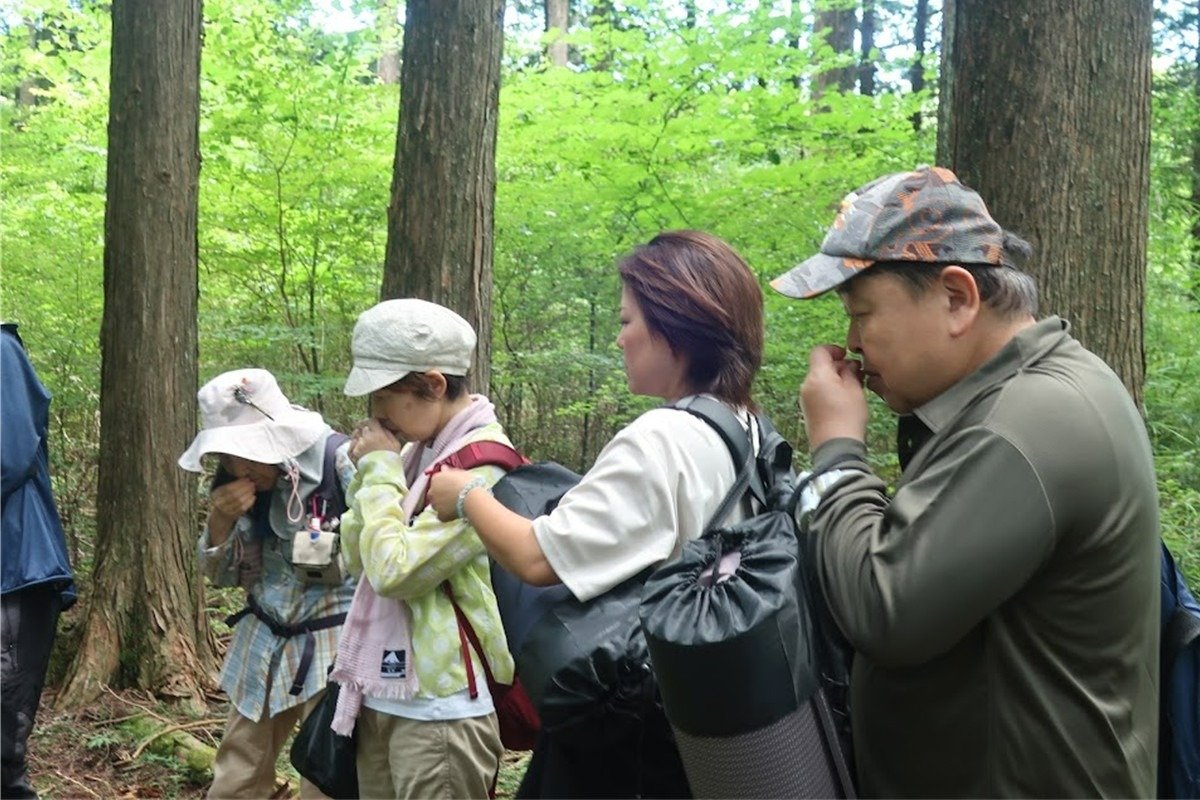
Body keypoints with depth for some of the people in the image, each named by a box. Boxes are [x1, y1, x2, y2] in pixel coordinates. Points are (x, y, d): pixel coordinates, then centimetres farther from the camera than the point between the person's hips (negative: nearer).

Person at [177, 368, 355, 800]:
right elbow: (223, 575, 7)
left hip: (333, 646, -6)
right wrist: (221, 521, -12)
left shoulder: (341, 461, -18)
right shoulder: (239, 482, 1)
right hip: (263, 644, 6)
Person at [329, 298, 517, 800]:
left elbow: (396, 572, -22)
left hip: (439, 708, -8)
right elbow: (358, 560, 12)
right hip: (385, 696, 8)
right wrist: (370, 471, -1)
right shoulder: (419, 451, 8)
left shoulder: (483, 465, -18)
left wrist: (382, 470, -12)